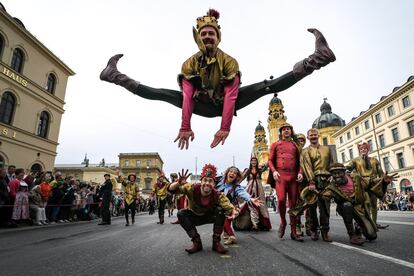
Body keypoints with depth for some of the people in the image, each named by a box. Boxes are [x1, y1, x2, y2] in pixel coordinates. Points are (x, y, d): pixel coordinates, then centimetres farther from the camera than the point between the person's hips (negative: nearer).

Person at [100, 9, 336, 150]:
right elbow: (187, 96, -23)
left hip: (224, 104, -1)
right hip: (202, 106, 2)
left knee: (264, 87, -18)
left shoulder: (229, 61, -19)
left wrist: (225, 128, -38)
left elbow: (231, 96, -29)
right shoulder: (190, 63, -13)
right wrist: (185, 127, -32)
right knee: (162, 94, -9)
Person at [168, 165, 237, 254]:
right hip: (194, 217, 1)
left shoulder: (218, 195, -28)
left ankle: (216, 242, -12)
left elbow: (229, 207, -38)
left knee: (220, 210, -29)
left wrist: (233, 212, -63)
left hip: (210, 216, 0)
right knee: (181, 214, -27)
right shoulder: (192, 188, -30)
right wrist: (179, 183, -55)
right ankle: (196, 242, -13)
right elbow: (171, 189, -32)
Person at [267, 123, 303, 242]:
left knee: (293, 203, 2)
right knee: (281, 199, -20)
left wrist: (300, 173, 0)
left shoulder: (295, 145, 19)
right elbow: (270, 160, 7)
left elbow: (299, 161, 18)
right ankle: (283, 221, 9)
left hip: (293, 176, 3)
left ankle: (293, 232, 9)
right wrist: (274, 171, -10)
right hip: (280, 175, -3)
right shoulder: (275, 144, 13)